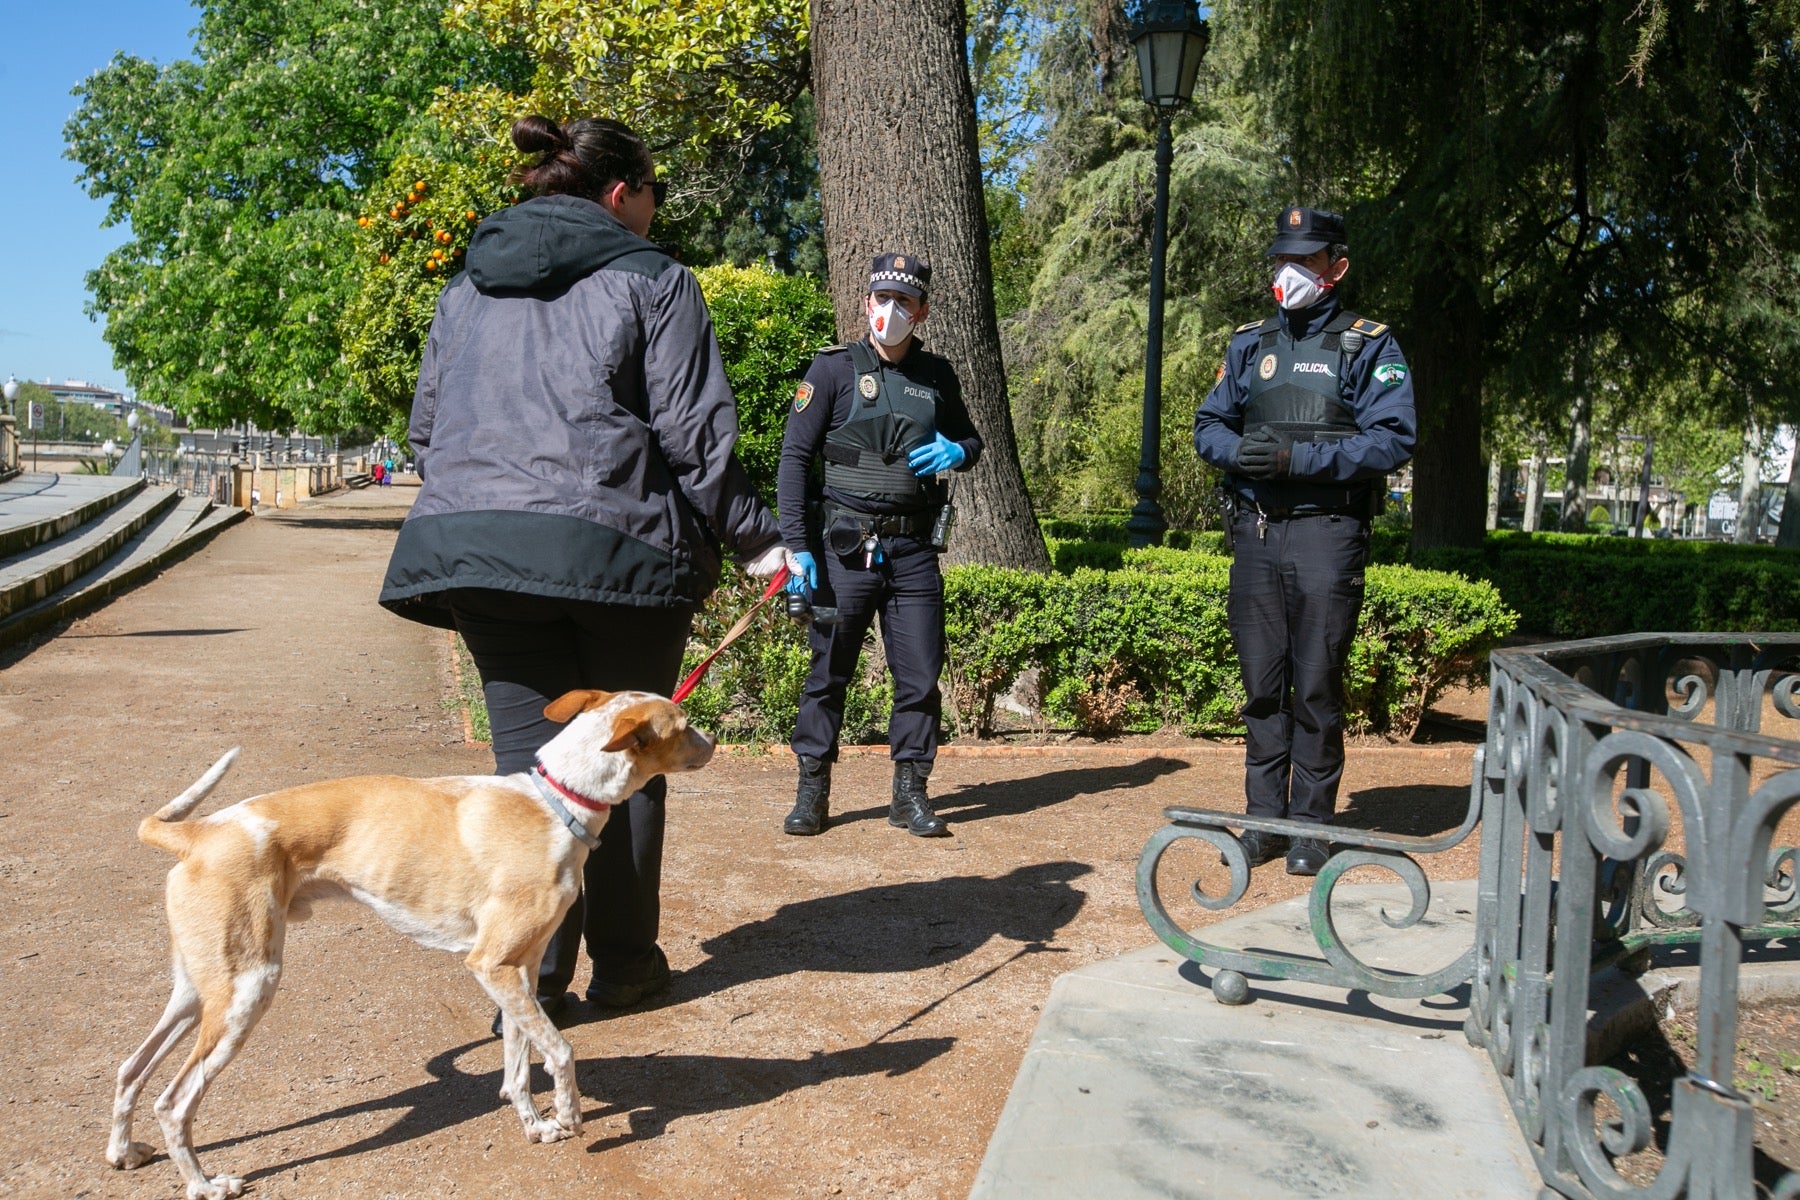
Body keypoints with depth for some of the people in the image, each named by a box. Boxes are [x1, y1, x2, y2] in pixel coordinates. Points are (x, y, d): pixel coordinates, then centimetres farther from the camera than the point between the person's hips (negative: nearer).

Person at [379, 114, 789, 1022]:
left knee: (528, 761, 6)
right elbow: (695, 432, -4)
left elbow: (426, 428, 21)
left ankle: (530, 979, 4)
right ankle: (623, 961, 20)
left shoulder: (467, 288, 19)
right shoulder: (651, 281, 3)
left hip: (475, 538, 4)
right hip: (616, 546, -4)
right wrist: (754, 539, 1)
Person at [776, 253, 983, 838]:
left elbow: (970, 438, 26)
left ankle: (910, 793, 16)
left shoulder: (937, 376, 12)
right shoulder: (834, 368, 0)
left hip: (914, 552, 3)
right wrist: (797, 546, -12)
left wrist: (957, 452, 0)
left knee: (920, 674, 3)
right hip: (845, 548, -3)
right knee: (829, 672, 3)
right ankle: (812, 790, 15)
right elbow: (795, 456, -4)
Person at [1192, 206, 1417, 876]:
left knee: (1316, 684, 0)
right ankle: (1264, 820, 18)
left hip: (1326, 535, -4)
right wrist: (1238, 451, -9)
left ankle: (1311, 826, 11)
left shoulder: (1368, 347, 1)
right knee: (1261, 683, 8)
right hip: (1254, 530, 4)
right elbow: (1208, 424, 14)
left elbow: (1393, 439, -10)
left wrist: (1298, 457, -17)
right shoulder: (1249, 344, 15)